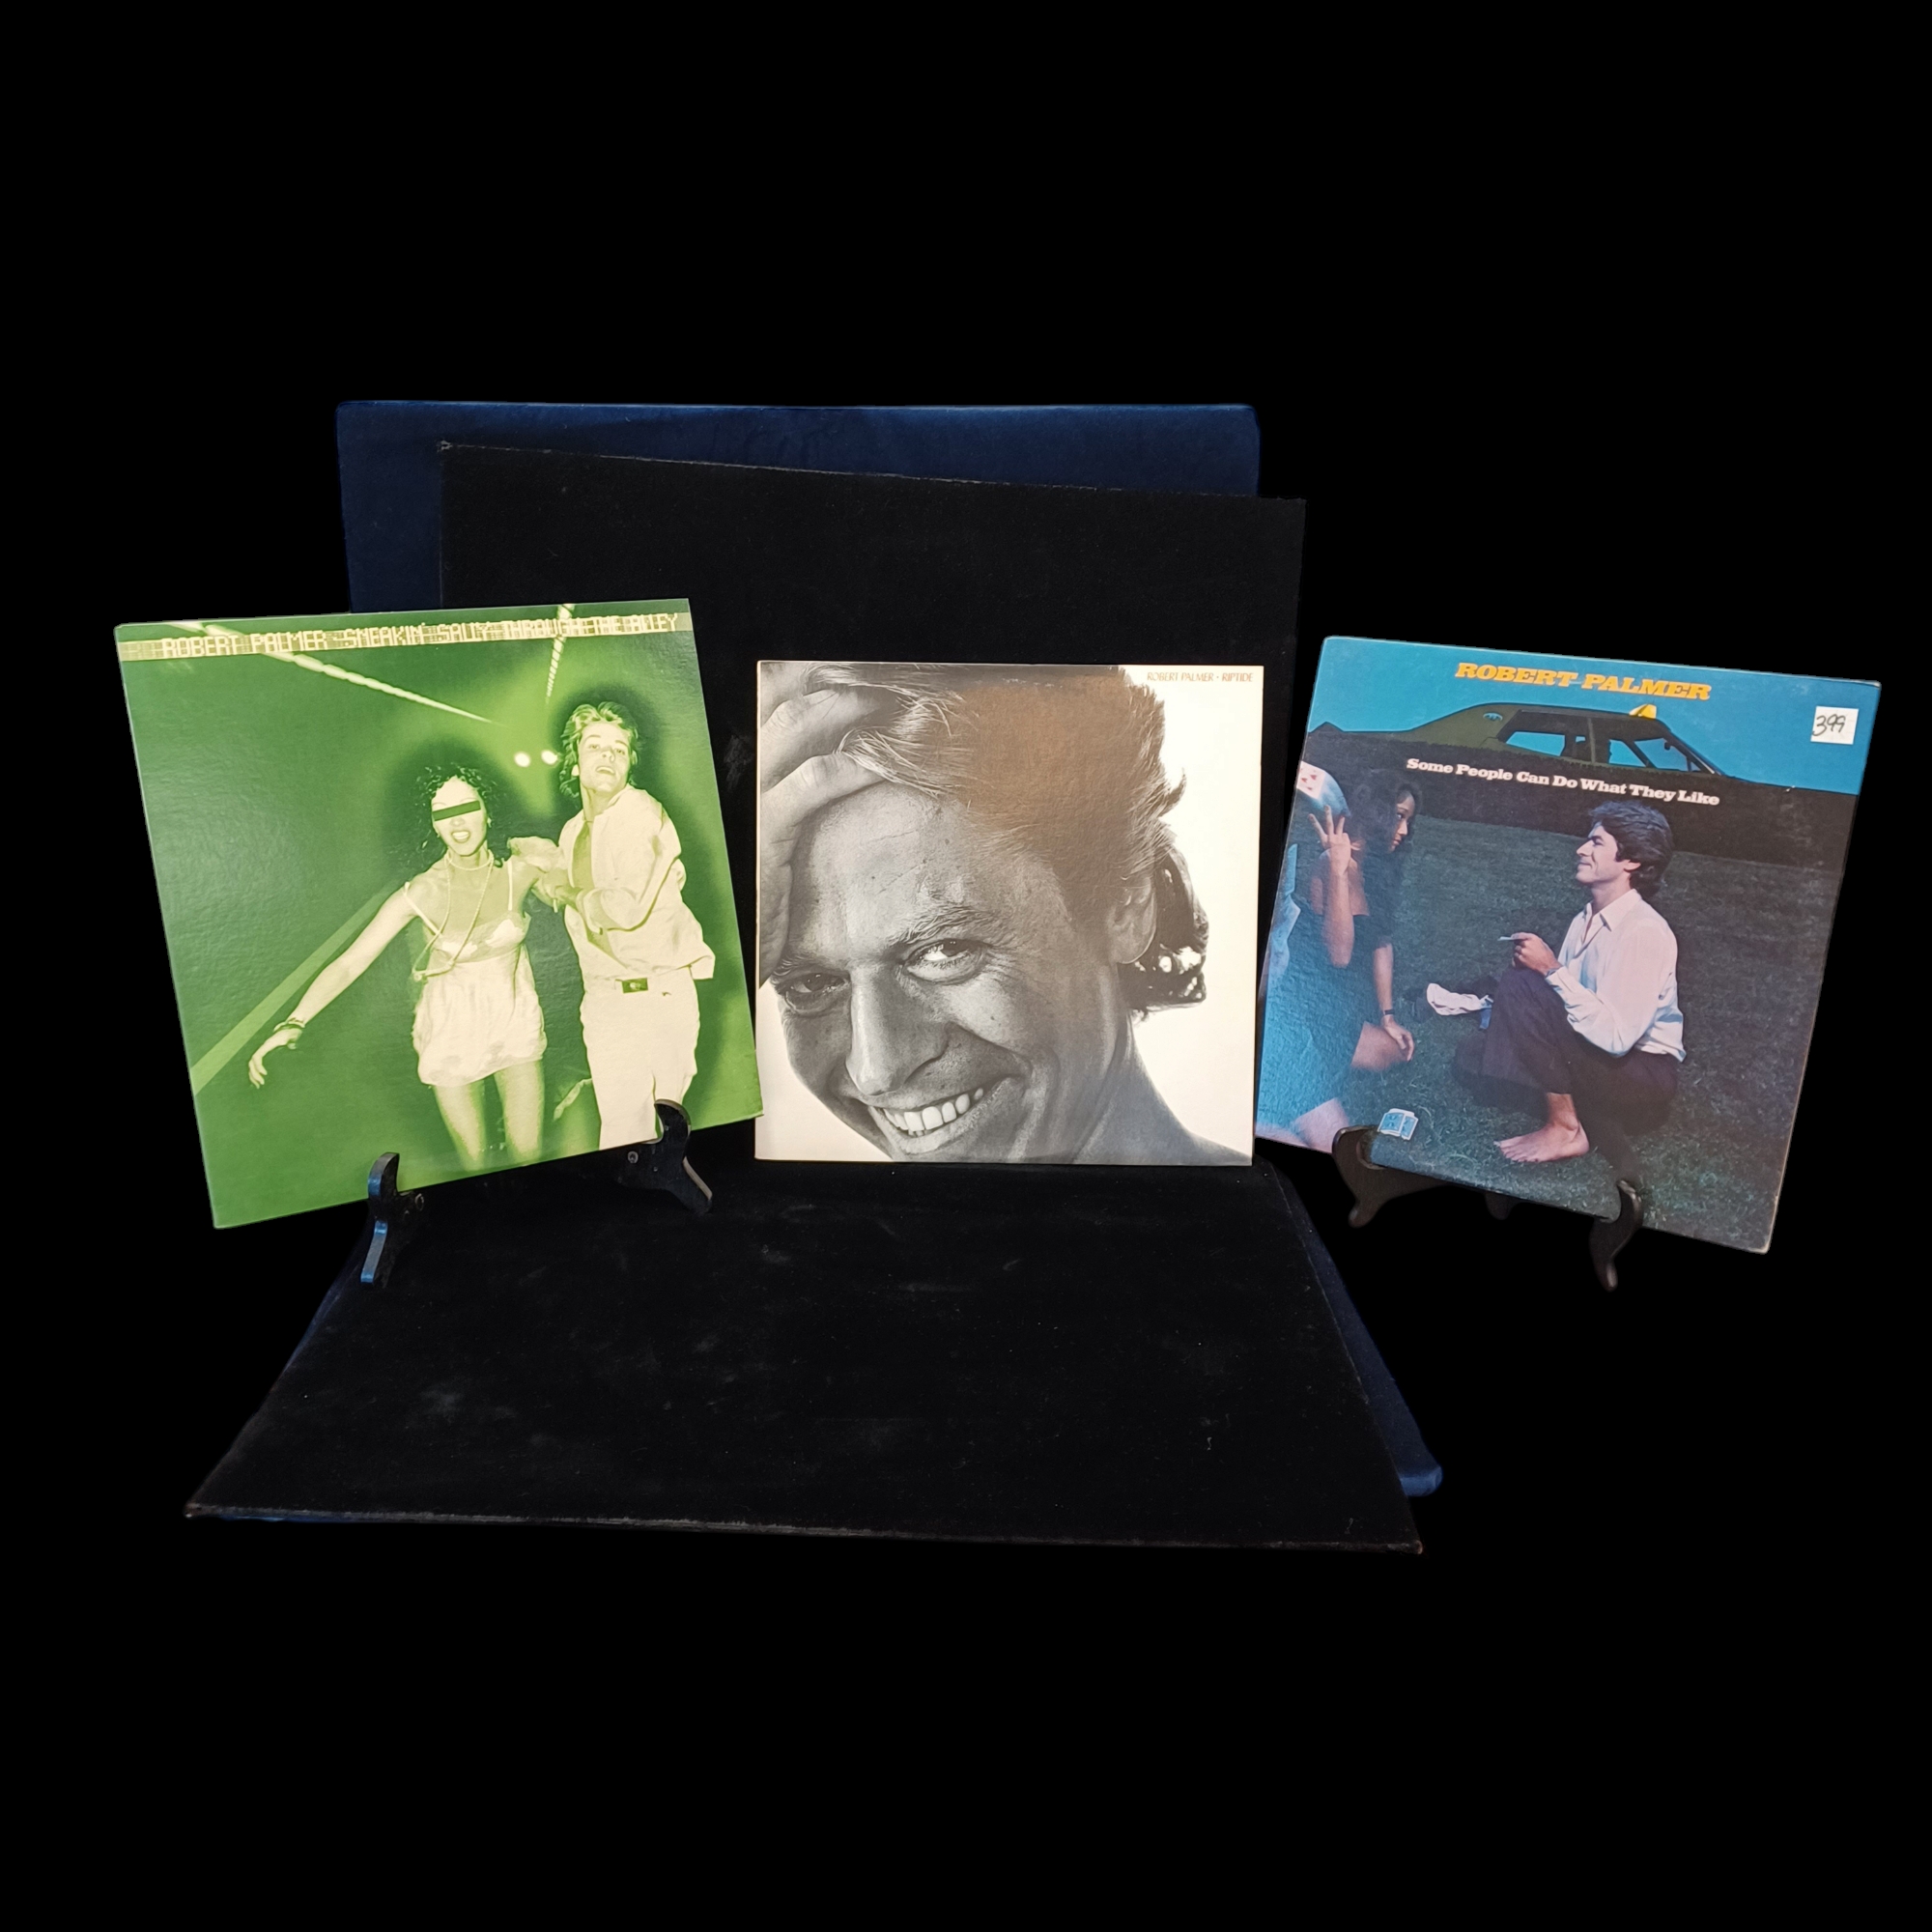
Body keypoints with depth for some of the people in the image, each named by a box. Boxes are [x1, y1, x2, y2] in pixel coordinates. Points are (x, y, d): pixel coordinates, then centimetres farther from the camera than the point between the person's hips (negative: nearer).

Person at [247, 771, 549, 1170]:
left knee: (528, 1152, 5)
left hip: (515, 1021, 2)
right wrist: (294, 1023, -33)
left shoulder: (520, 870, -15)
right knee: (473, 1158, 9)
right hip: (452, 1030, -1)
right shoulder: (421, 893, -20)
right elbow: (349, 962, -22)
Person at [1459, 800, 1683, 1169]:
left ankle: (1566, 1128, -13)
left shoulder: (1644, 932, -19)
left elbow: (1615, 1035, -28)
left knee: (1520, 986, -24)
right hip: (1590, 1065, 8)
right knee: (1474, 1055, -3)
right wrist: (1533, 966, -10)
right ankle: (1590, 1122, -4)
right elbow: (1560, 1005, 9)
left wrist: (1551, 970, -25)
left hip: (1643, 1081, -8)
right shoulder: (1585, 921, 8)